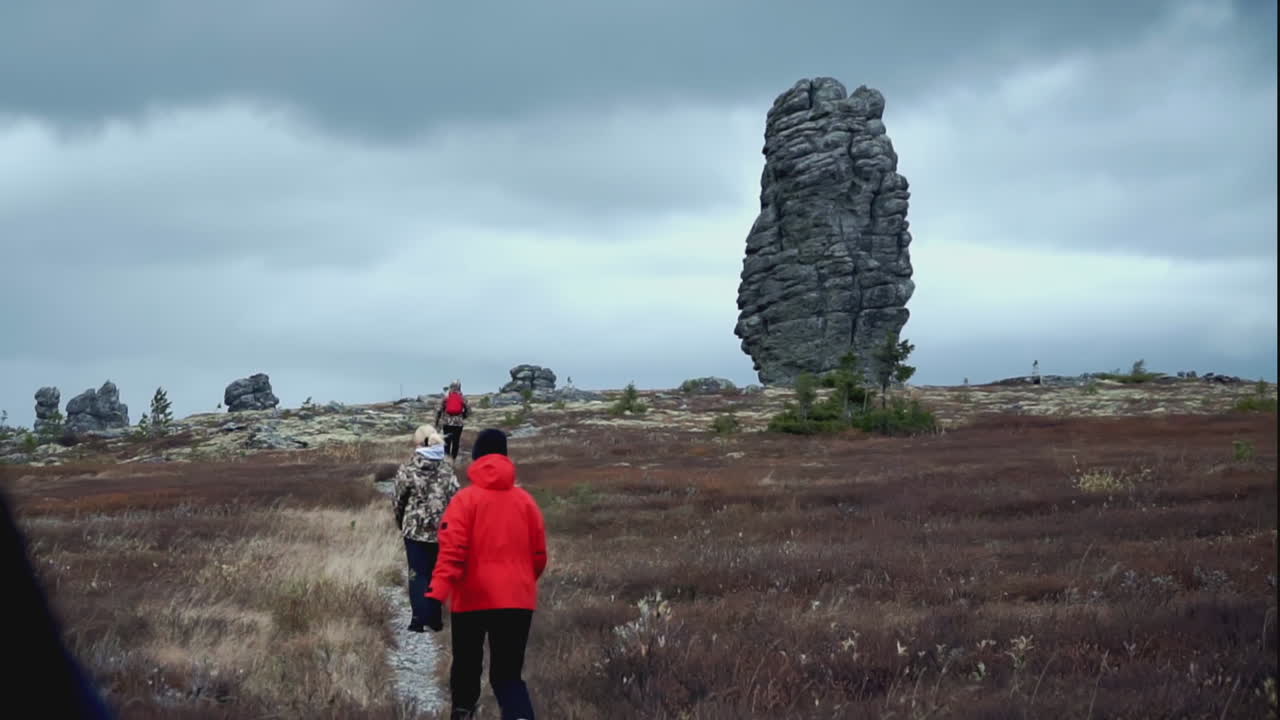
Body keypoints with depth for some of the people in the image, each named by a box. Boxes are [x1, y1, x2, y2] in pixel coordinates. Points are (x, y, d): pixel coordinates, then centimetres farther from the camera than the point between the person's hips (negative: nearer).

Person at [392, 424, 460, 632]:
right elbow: (454, 499, -3)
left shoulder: (407, 470, -10)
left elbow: (398, 500, -2)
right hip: (441, 530, 2)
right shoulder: (447, 470, -3)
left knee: (418, 574, 6)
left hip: (415, 530, -2)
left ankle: (419, 619, -1)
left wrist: (401, 523, 15)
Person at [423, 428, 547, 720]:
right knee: (508, 674, 3)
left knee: (467, 665, 18)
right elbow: (539, 556, 10)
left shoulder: (466, 499, -6)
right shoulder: (525, 500, 4)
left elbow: (451, 552, -16)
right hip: (517, 600, 2)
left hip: (473, 600, -2)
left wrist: (437, 596, -21)